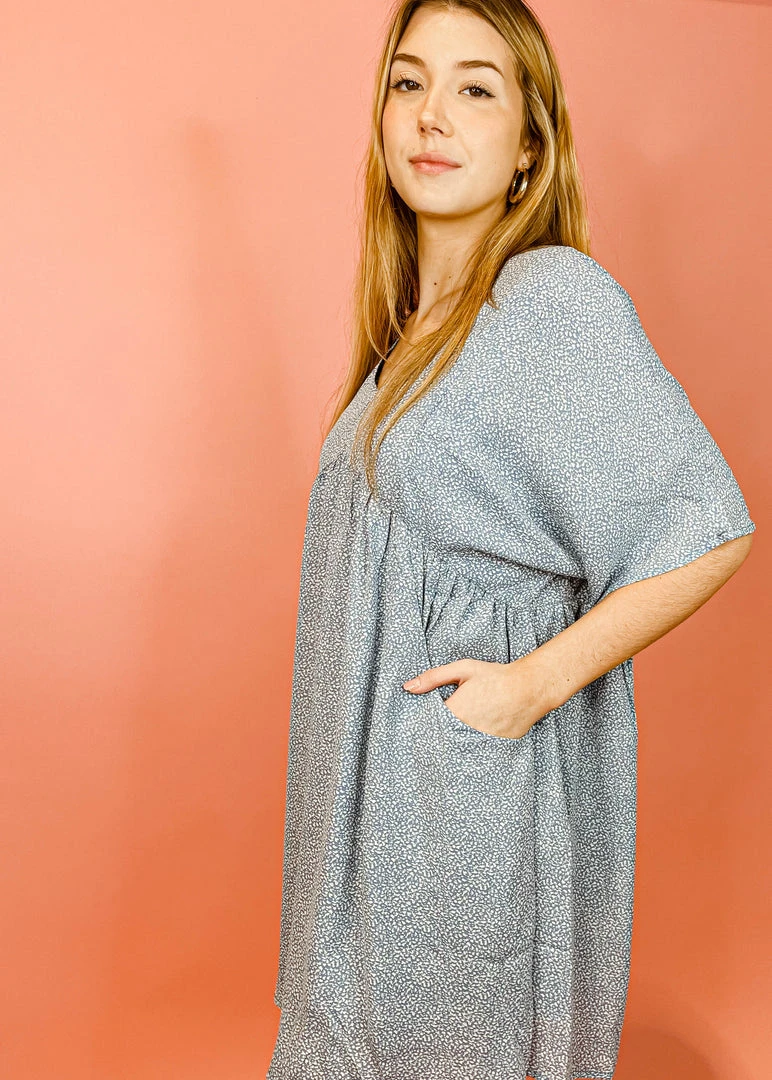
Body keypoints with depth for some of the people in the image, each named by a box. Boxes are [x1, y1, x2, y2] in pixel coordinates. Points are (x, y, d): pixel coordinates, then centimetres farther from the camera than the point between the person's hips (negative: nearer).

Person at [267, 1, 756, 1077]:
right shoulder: (414, 323, 9)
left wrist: (536, 680, -21)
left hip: (489, 771, -7)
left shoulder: (559, 297, -17)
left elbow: (709, 531, -20)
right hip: (386, 767, 8)